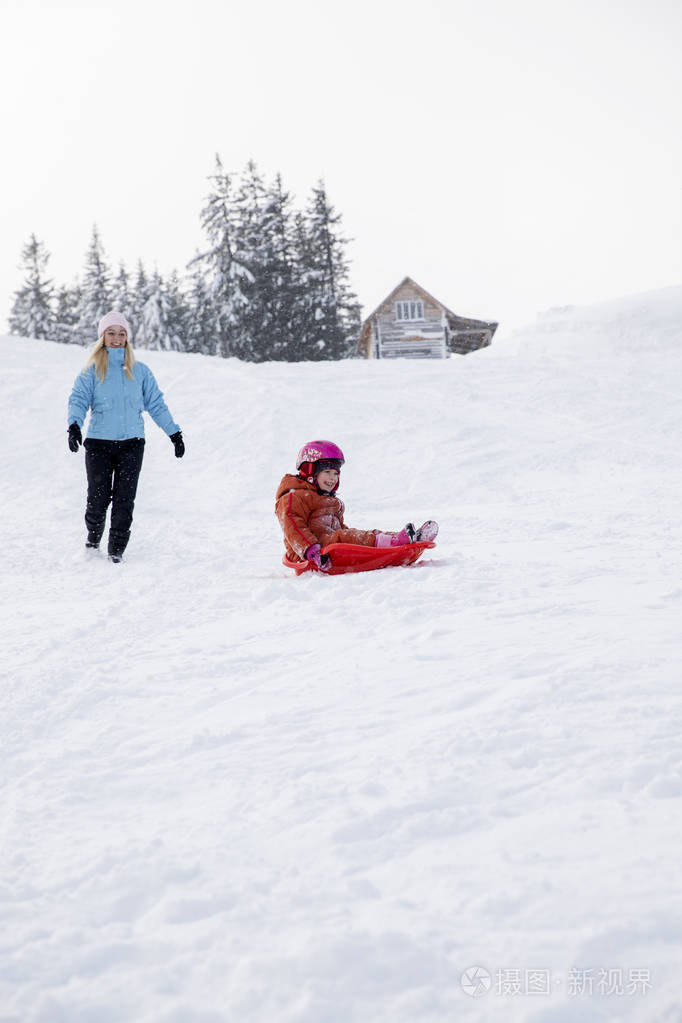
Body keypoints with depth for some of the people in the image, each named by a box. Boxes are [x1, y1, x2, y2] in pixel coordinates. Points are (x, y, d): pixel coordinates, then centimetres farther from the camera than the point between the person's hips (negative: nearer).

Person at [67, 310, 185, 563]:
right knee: (97, 499, 1)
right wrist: (74, 425, -20)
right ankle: (93, 539, 27)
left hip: (132, 443, 1)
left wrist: (174, 432, 11)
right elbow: (78, 399, -2)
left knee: (124, 500, -5)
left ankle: (117, 550, 4)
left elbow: (156, 404, 15)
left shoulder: (139, 371, 12)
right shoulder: (92, 370, 7)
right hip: (98, 442, -1)